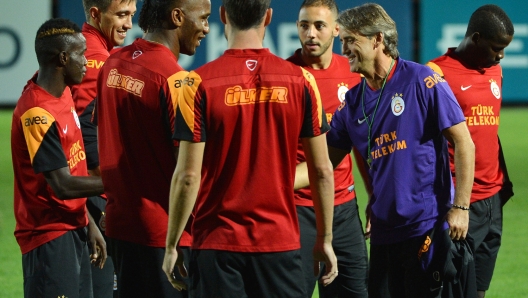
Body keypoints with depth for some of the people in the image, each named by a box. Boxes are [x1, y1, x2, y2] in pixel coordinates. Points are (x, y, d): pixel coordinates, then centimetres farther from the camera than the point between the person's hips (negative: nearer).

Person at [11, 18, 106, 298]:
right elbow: (62, 186, -23)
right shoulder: (37, 114, -21)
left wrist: (88, 224, 16)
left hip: (73, 230, 9)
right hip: (49, 236, -9)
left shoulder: (63, 93, 7)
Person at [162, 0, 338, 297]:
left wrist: (171, 245, 0)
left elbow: (188, 176, -9)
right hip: (281, 244, 1)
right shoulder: (301, 80, -2)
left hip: (216, 243, -1)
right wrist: (325, 239, 12)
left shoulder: (200, 83, -8)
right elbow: (322, 171, 1)